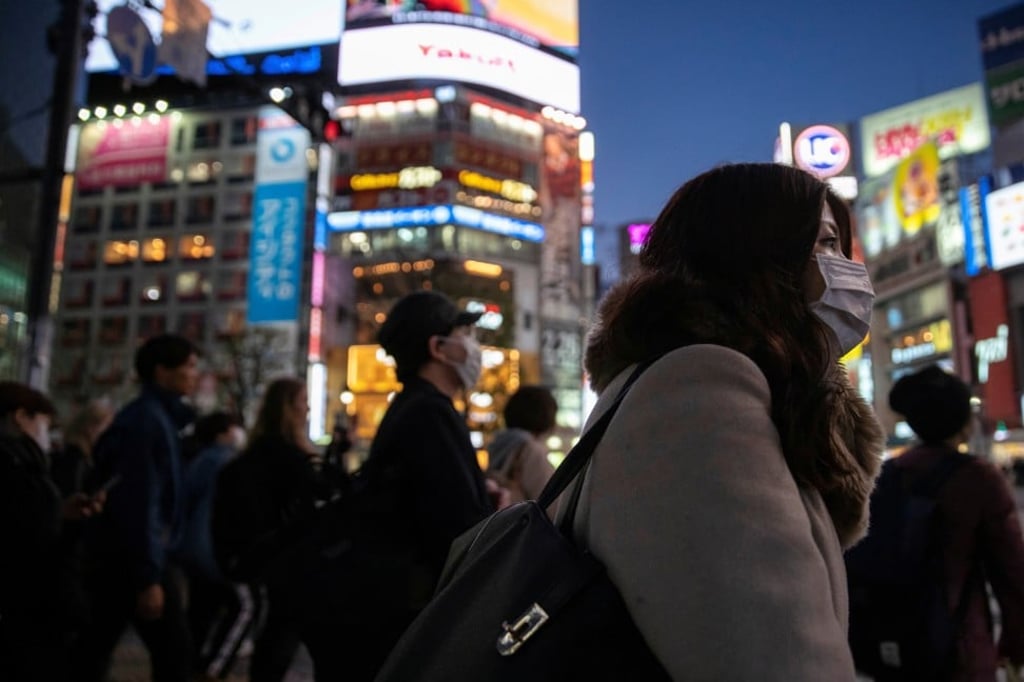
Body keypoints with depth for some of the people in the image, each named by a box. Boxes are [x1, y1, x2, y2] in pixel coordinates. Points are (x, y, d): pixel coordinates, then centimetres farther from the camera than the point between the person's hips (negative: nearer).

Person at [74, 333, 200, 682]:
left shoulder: (151, 415, 12)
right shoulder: (147, 420, -16)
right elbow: (140, 503, -22)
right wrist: (149, 577, -22)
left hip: (114, 555, 10)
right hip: (133, 558, -10)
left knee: (93, 651, 14)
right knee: (174, 652, -4)